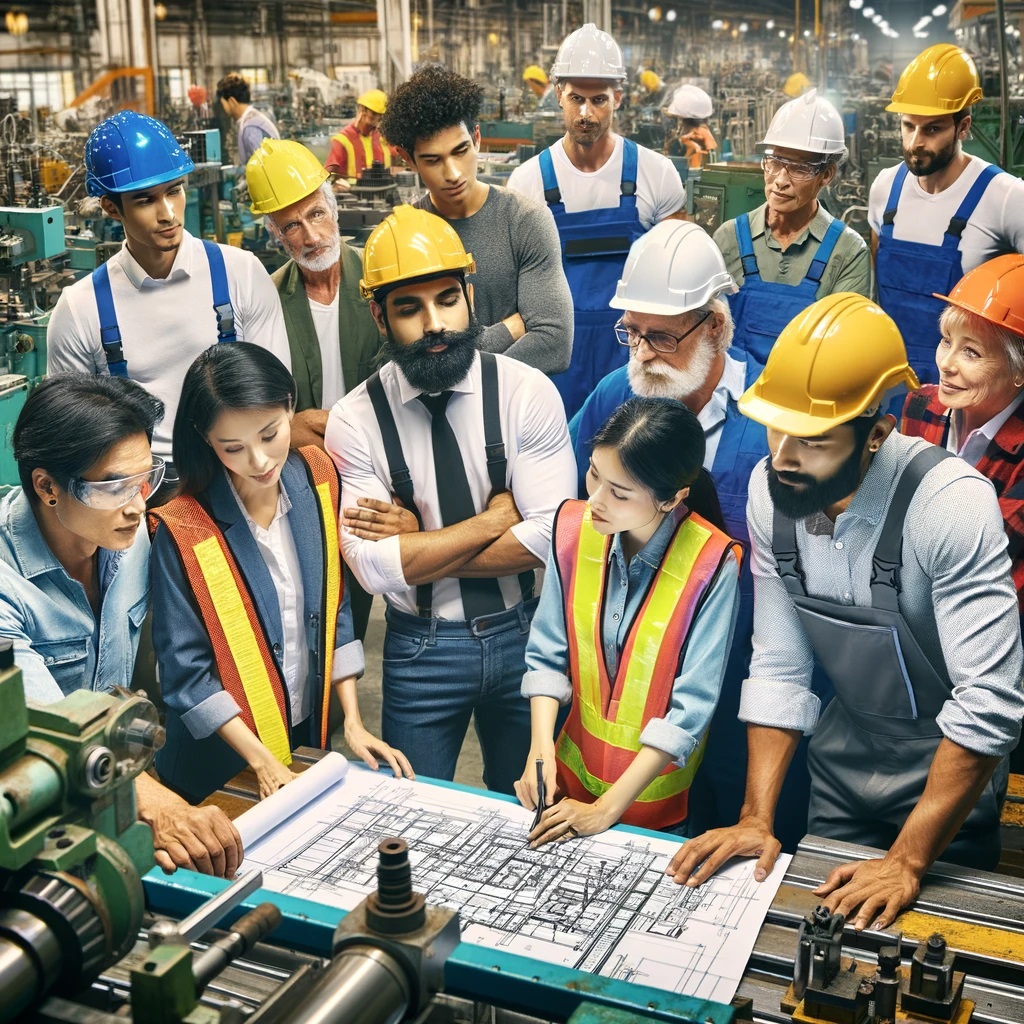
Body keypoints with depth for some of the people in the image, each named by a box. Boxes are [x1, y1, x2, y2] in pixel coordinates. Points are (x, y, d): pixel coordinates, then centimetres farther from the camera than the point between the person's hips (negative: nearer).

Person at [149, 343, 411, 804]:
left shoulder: (318, 478, -9)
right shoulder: (182, 531, -23)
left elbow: (334, 609, 0)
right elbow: (186, 673, -17)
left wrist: (353, 723, -2)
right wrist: (263, 761, -21)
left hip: (311, 730, 5)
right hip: (225, 760, -4)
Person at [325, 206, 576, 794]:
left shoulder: (528, 393, -11)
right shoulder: (354, 420, -11)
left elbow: (549, 537, -18)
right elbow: (375, 567, -18)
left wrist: (419, 544, -17)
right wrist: (497, 515, -17)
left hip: (522, 635, 1)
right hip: (420, 650, 0)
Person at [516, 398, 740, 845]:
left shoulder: (711, 565, -25)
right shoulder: (572, 527, -13)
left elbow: (691, 709, -22)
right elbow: (547, 655, -4)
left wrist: (607, 809, -22)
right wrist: (541, 748, -16)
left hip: (656, 788, -4)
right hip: (573, 772, 4)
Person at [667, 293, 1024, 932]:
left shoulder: (951, 503, -31)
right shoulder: (771, 489, -14)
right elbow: (779, 666, -8)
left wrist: (907, 861, -28)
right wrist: (757, 818, -13)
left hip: (950, 761, -4)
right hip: (846, 746, 4)